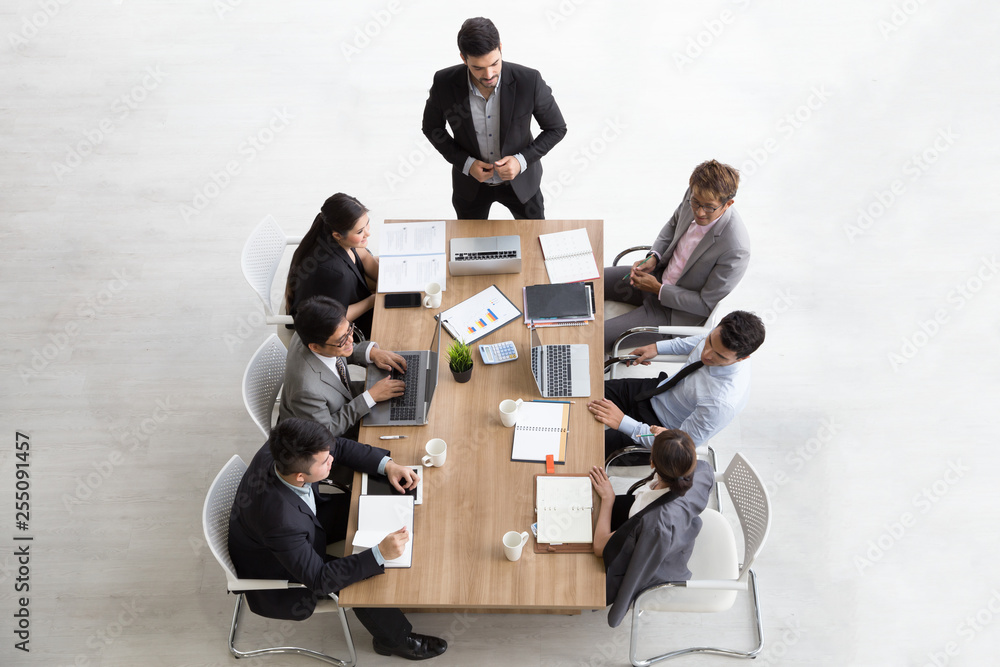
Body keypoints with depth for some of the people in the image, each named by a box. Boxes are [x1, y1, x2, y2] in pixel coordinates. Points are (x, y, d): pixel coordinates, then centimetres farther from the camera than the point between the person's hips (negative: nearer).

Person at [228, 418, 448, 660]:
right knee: (364, 577, -13)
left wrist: (387, 464, -20)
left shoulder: (283, 451, -27)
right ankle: (393, 638, 15)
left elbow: (340, 447, -8)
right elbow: (318, 580, -34)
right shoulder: (281, 520, -45)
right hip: (273, 566, -7)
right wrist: (380, 554, -40)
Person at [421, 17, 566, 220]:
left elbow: (556, 128, -14)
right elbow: (432, 127, -7)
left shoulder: (529, 80, -30)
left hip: (520, 178, 0)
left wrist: (522, 160, -28)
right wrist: (465, 163, -20)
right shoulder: (444, 83, -27)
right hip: (470, 179, 1)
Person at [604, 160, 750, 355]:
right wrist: (654, 257, -5)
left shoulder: (735, 250, -33)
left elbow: (707, 304, -21)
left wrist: (659, 290, -17)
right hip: (661, 274, 7)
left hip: (676, 313, -7)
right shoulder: (695, 194, -14)